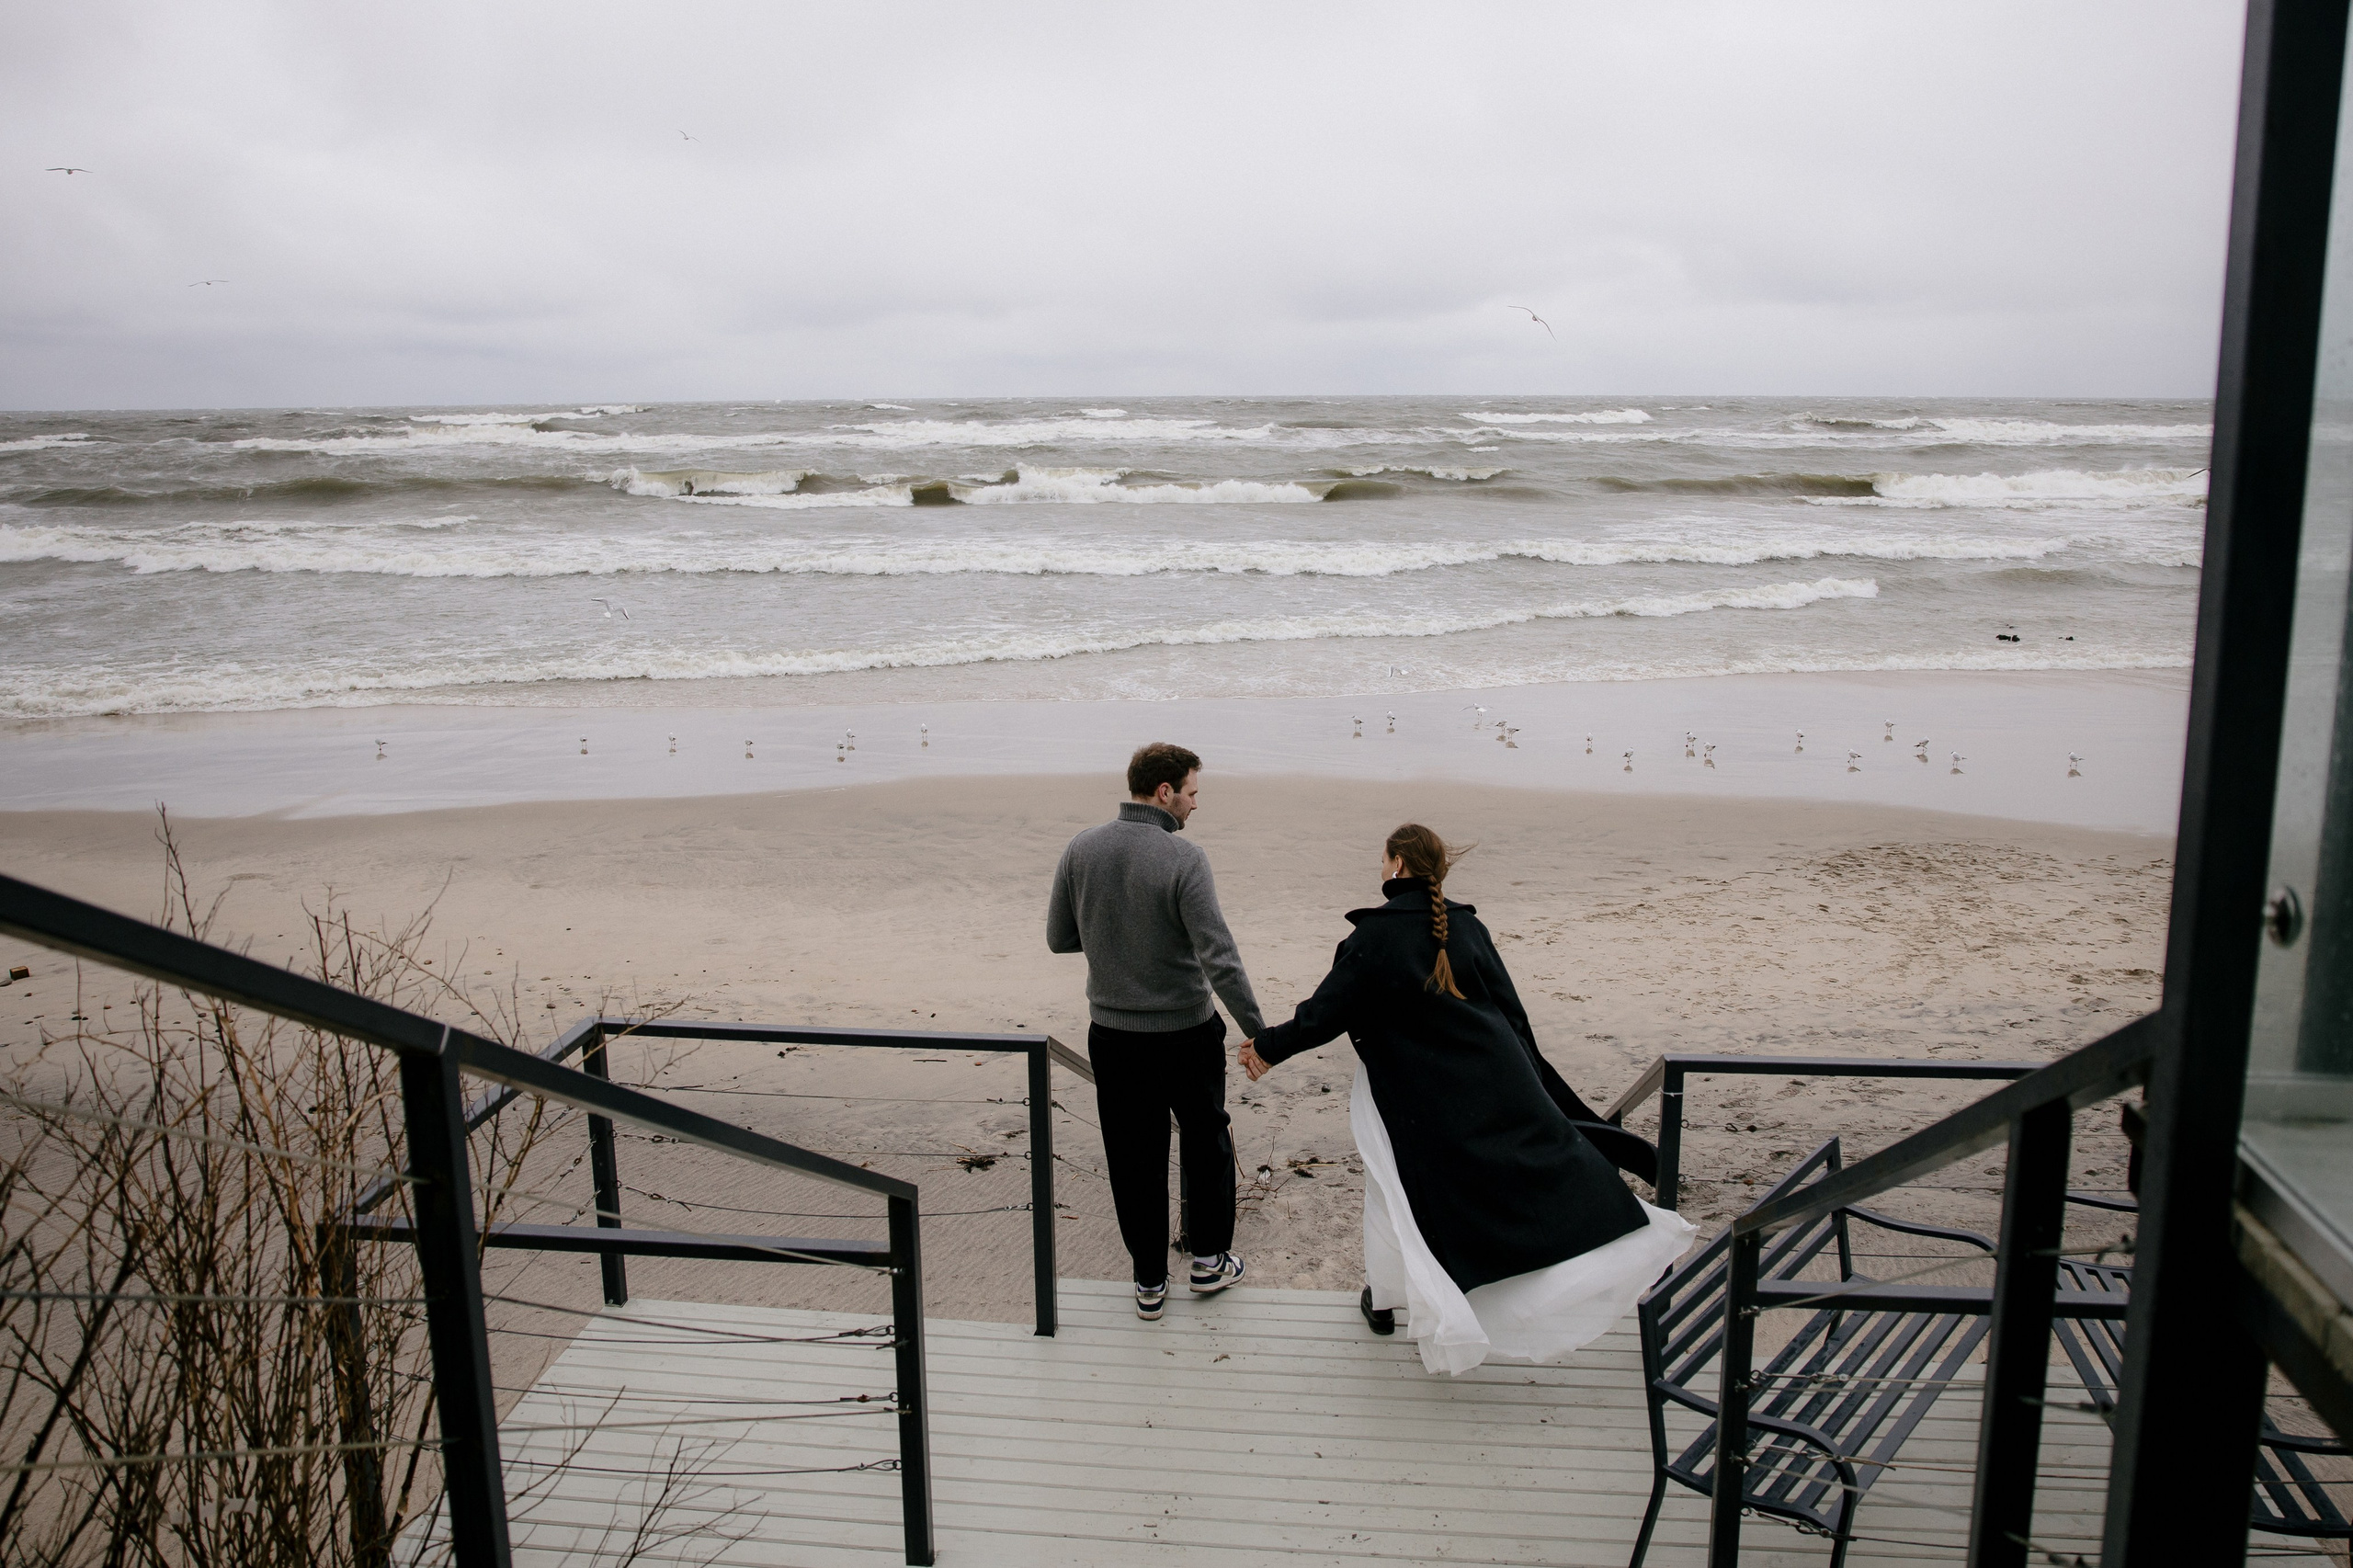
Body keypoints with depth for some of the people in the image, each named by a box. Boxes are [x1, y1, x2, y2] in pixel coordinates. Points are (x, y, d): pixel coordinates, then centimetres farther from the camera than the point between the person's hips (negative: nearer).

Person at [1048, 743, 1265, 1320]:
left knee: (1133, 1158, 15)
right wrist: (1259, 1034, -16)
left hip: (1112, 1034, 3)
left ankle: (1149, 1282, 24)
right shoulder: (1182, 858, -19)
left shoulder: (1081, 850, -5)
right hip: (1186, 1031, -3)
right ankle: (1209, 1259, 30)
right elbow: (1219, 959, -23)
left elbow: (1060, 938, 4)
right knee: (1205, 1140, 20)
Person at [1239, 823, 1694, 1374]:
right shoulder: (1468, 926, 1)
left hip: (1416, 1097, -3)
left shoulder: (1375, 936, -14)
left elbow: (1324, 1013, -12)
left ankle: (1383, 1298, 26)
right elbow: (1511, 1011, 7)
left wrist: (1267, 1047, 1)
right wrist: (1527, 1081, 18)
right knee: (1550, 1161, 13)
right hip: (1495, 1077, 4)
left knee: (1393, 1193, 13)